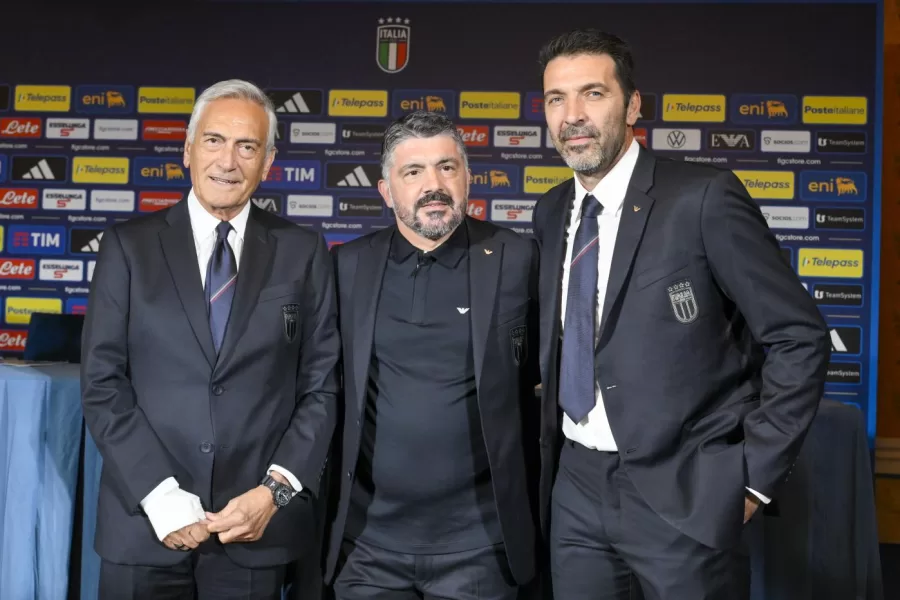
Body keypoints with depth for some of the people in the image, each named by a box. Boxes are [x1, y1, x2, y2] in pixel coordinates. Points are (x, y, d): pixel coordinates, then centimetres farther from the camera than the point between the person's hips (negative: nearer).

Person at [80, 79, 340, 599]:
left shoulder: (304, 253, 3)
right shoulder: (129, 246, 2)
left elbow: (321, 386, 2)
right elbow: (102, 384, -2)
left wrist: (276, 490, -9)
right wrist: (160, 495, -10)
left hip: (257, 523, 0)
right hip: (144, 521, 0)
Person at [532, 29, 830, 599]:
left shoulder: (704, 198, -13)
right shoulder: (550, 213, 6)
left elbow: (800, 338, -10)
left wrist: (755, 475, -10)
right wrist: (552, 453, 9)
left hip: (682, 492, -5)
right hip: (576, 488, 5)